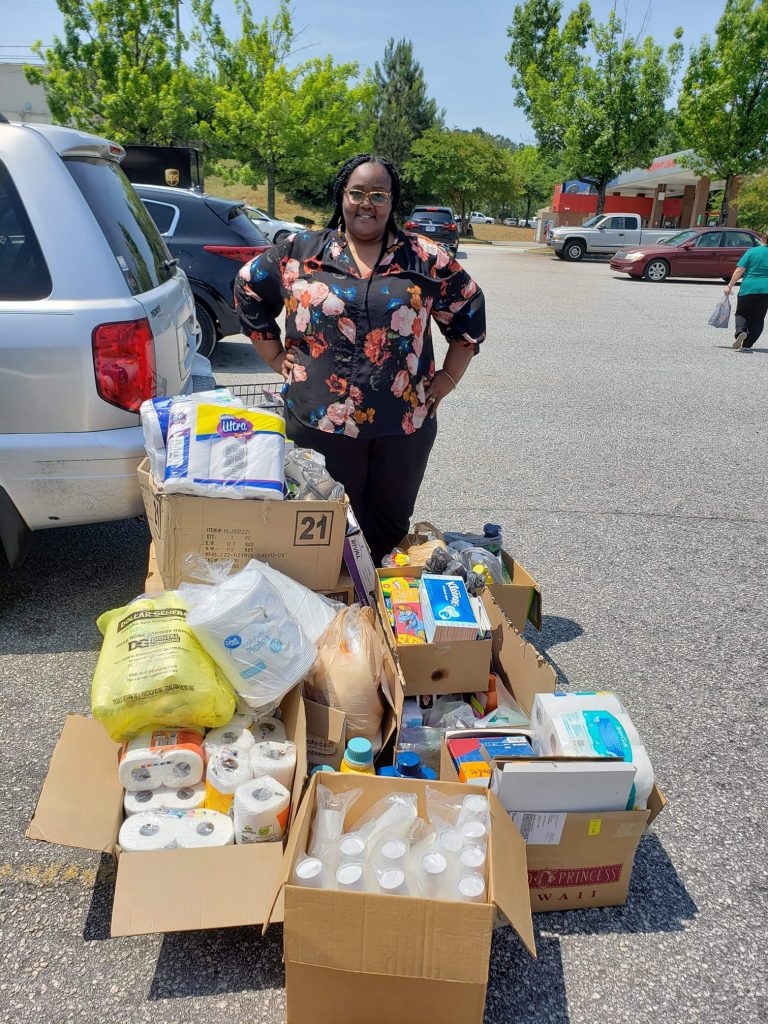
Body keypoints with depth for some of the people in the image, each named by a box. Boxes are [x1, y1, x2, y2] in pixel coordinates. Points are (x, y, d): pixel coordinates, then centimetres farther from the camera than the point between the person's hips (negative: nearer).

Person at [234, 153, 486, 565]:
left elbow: (468, 315, 12)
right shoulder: (298, 252, 3)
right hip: (320, 421, 0)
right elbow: (249, 290, 13)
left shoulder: (427, 259, 3)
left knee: (390, 524, 13)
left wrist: (444, 383, 5)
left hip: (404, 425, 1)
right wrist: (278, 359, 7)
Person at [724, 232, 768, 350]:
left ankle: (741, 331, -19)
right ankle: (747, 344, 7)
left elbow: (739, 270, -7)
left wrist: (729, 286, -1)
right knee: (758, 318, 12)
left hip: (748, 288, -1)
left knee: (742, 314, 11)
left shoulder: (752, 251, -2)